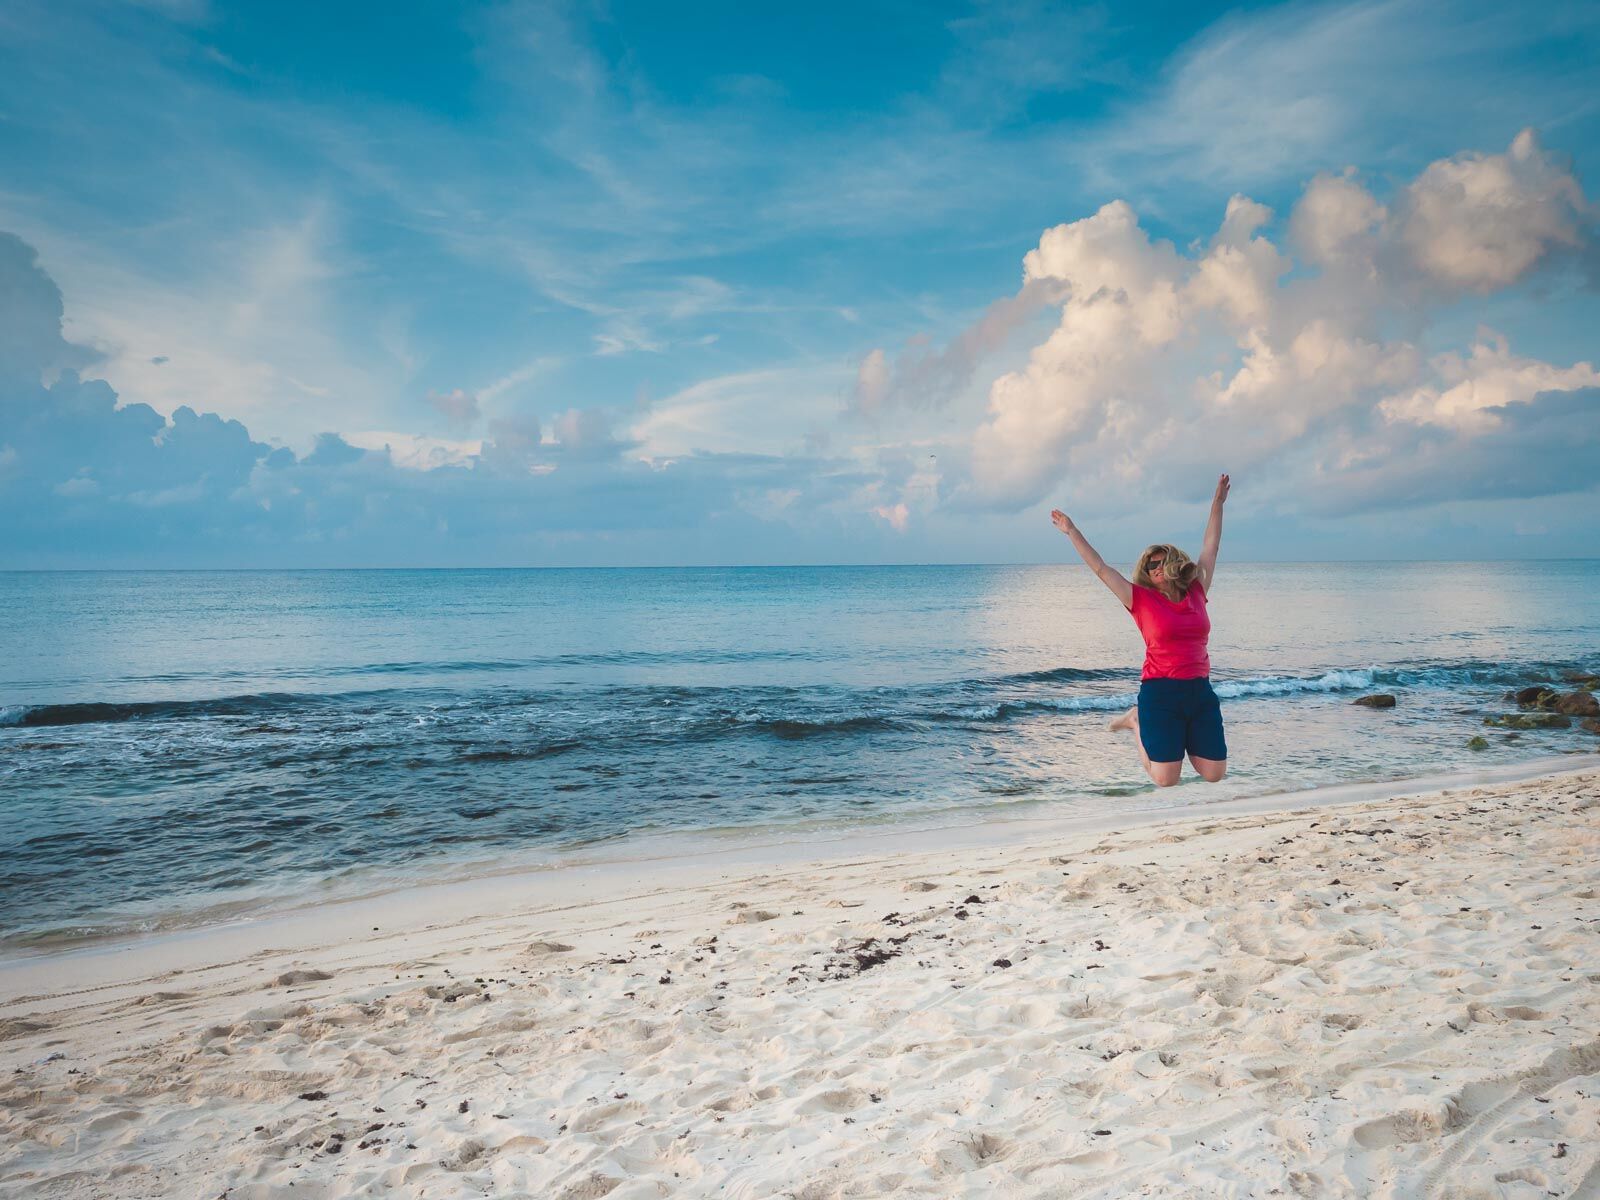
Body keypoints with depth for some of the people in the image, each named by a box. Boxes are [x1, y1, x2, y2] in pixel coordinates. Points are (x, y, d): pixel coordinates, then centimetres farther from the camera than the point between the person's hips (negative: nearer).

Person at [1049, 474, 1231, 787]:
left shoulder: (1196, 593, 9)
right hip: (1160, 693, -4)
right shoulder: (1141, 600, -1)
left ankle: (1183, 738, 27)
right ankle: (1137, 722, 19)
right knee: (1165, 779, -6)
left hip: (1200, 691, 4)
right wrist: (1072, 532, -2)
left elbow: (1210, 549, 17)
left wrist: (1218, 503, 21)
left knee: (1214, 774, 0)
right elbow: (1100, 568, -1)